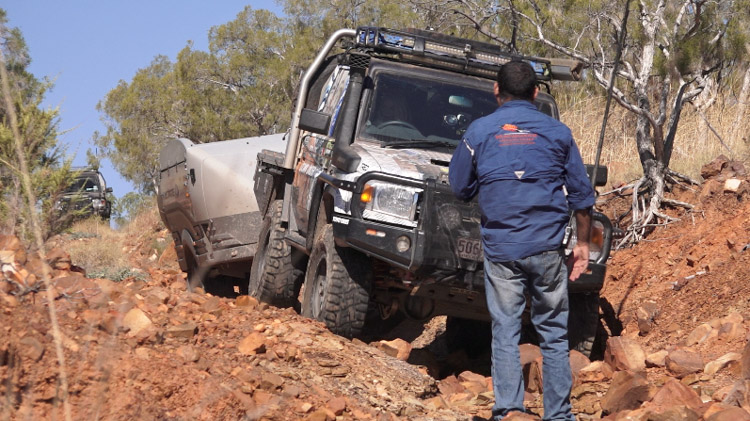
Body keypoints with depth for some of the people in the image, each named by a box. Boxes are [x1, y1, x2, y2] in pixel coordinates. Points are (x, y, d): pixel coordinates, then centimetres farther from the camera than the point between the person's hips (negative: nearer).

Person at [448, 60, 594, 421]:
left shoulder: (479, 131, 3)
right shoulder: (557, 132, 5)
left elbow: (460, 188, 10)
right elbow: (581, 195, 7)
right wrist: (582, 245, 15)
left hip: (500, 248, 0)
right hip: (547, 247, 1)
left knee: (505, 332, 4)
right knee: (553, 333, 8)